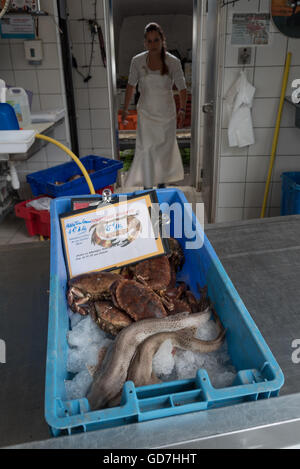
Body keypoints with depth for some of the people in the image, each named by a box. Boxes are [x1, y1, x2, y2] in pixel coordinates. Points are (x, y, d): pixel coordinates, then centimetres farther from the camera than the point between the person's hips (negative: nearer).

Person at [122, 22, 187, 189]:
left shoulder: (173, 62, -12)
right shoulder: (137, 61, -9)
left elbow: (182, 88, -7)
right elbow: (131, 85, 3)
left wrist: (182, 111, -16)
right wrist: (125, 109, 7)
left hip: (167, 113, 1)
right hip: (146, 113, 0)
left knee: (165, 149, 14)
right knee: (146, 149, -3)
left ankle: (162, 180, 39)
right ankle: (147, 186, 12)